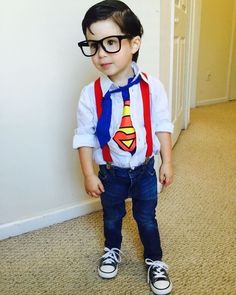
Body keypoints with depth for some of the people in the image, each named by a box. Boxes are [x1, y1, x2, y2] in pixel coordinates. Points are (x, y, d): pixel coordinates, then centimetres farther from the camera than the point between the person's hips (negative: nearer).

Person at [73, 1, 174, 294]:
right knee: (112, 217, 23)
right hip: (111, 172, 1)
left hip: (145, 169, 0)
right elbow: (84, 136, -10)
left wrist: (167, 163, -3)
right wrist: (89, 175, -8)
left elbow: (162, 126, -7)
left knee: (146, 218, 17)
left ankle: (155, 261, 43)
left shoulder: (152, 87, -16)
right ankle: (112, 250, 53)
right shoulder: (90, 94, -17)